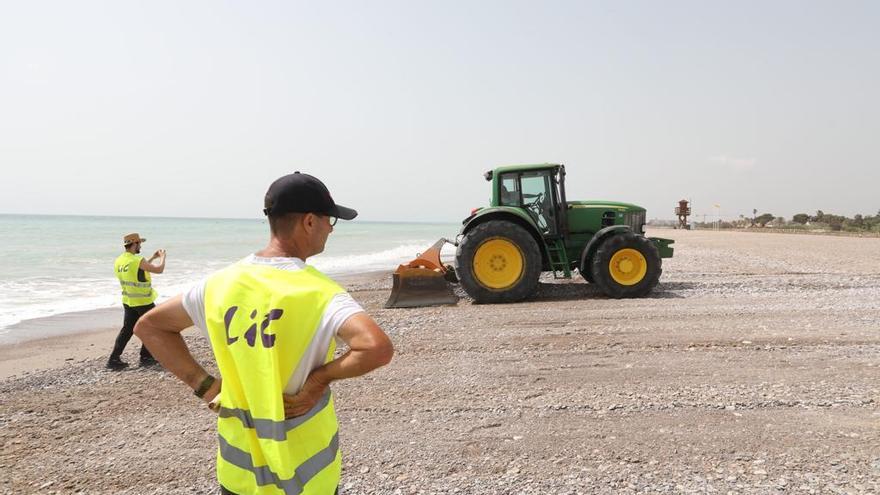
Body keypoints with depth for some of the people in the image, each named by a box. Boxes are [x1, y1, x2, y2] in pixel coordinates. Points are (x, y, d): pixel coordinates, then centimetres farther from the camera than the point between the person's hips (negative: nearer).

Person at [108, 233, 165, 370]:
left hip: (128, 301, 7)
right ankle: (146, 357, 15)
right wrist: (162, 256, 3)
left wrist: (152, 258, 22)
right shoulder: (138, 260, -22)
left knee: (127, 330, 12)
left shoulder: (118, 261, 4)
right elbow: (159, 269, -14)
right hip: (144, 302, -7)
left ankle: (114, 359, 8)